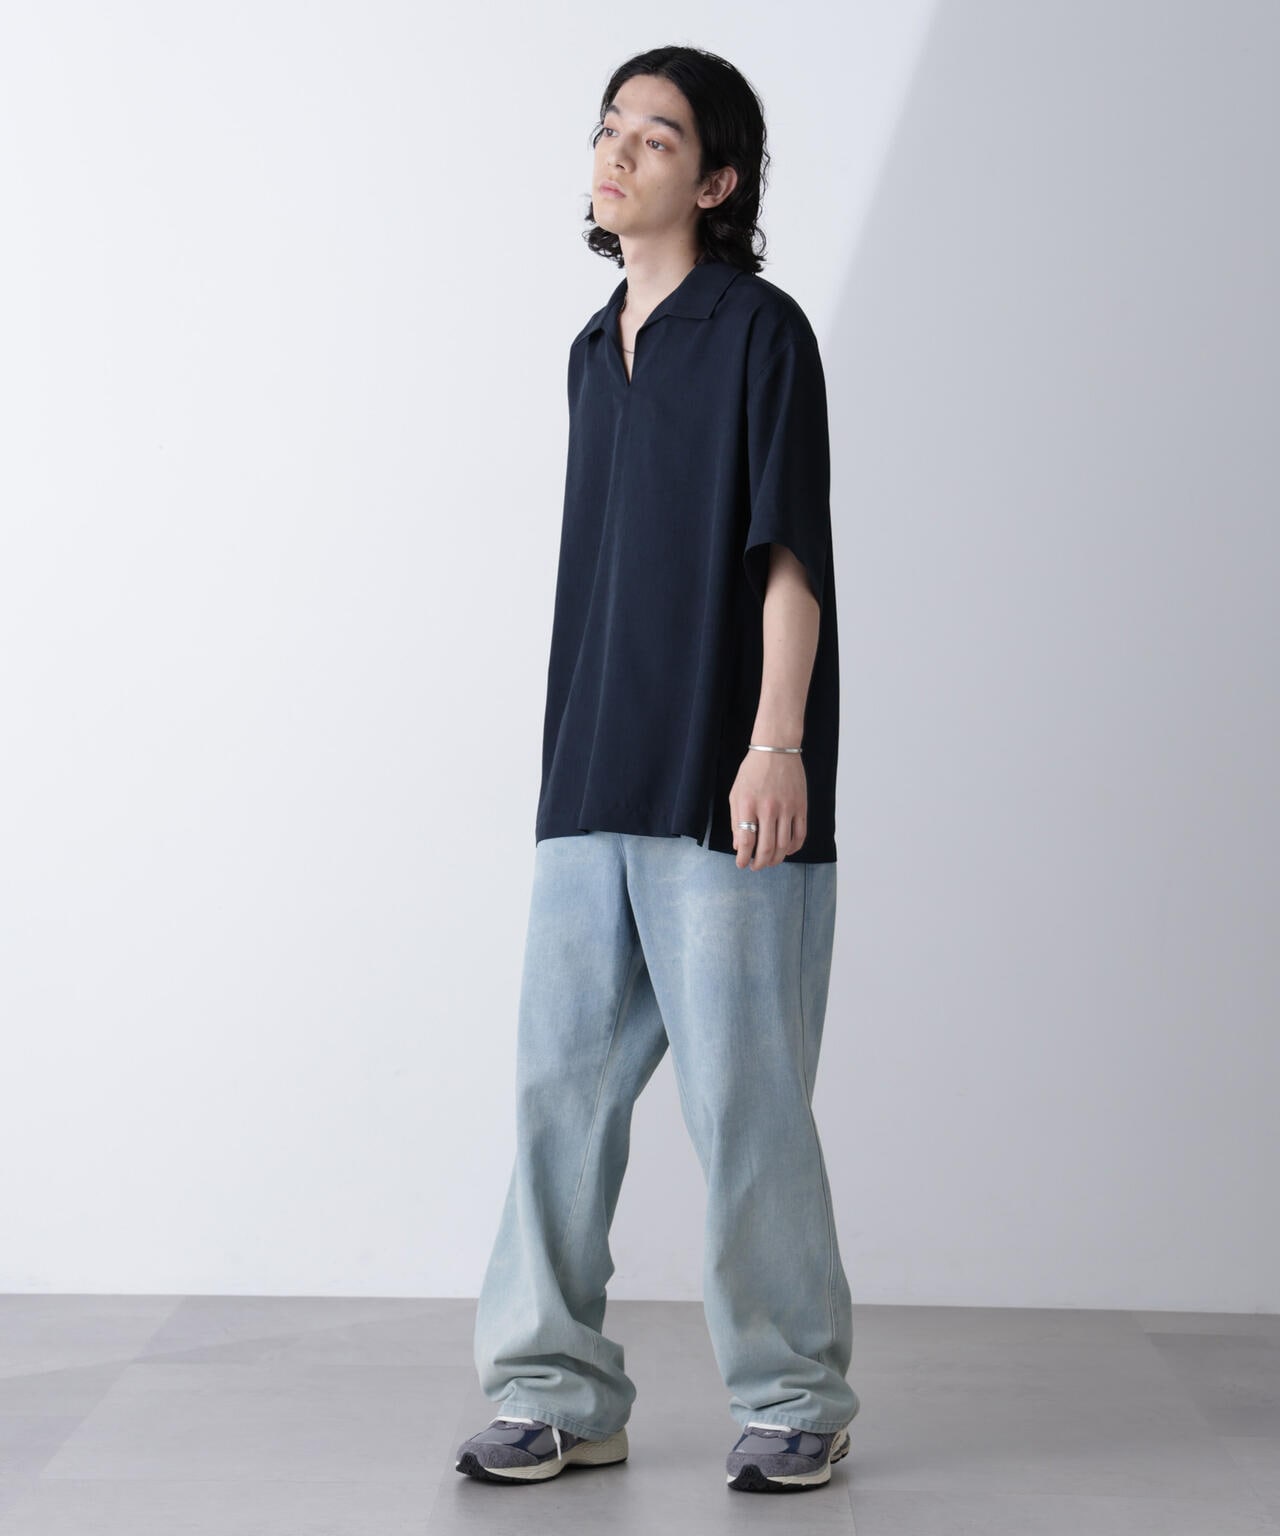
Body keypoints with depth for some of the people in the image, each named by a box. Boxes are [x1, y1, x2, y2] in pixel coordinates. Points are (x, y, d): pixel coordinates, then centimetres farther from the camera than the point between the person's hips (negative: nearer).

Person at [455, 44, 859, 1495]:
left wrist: (775, 746, -18)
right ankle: (554, 1392, 15)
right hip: (592, 789, 7)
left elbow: (789, 557, -9)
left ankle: (794, 1400, 13)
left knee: (743, 1103, -1)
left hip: (723, 793, -7)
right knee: (559, 1085, 5)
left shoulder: (759, 332, -3)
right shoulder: (594, 350, 17)